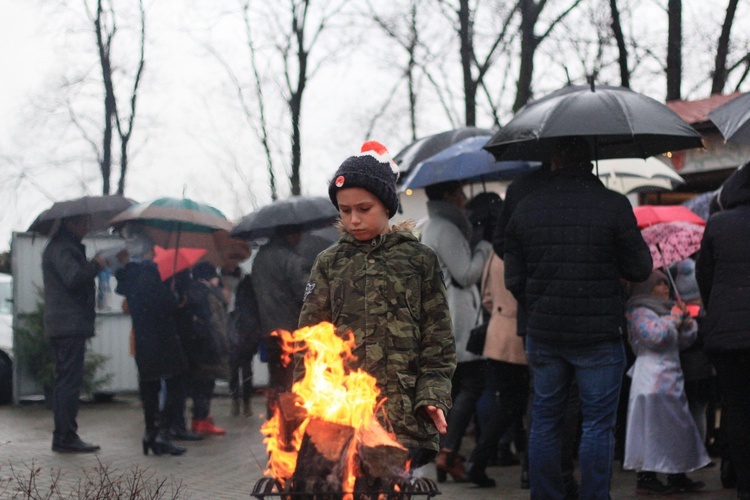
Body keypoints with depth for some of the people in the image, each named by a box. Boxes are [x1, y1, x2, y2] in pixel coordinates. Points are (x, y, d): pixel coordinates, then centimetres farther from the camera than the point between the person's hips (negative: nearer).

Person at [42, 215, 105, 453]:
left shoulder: (64, 246, 21)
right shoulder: (62, 248, -14)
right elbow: (74, 277, -27)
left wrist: (91, 265, 11)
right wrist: (96, 265, -13)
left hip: (63, 324, 11)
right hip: (71, 324, -11)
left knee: (65, 380, 13)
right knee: (70, 381, -9)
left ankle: (63, 436, 18)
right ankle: (65, 436, -9)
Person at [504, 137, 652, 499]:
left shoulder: (526, 208, 3)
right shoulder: (613, 205, -9)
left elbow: (513, 279, 8)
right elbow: (640, 269, -4)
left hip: (543, 334, 4)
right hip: (599, 334, -3)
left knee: (544, 421, 14)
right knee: (598, 425, 3)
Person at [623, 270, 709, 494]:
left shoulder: (664, 311, 20)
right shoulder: (640, 312, -8)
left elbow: (684, 341, 23)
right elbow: (654, 335, -24)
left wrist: (686, 321, 5)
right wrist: (674, 317, -14)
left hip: (669, 380, 10)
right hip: (652, 381, -10)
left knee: (676, 429, 11)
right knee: (652, 428, -9)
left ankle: (677, 476, 17)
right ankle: (646, 478, -6)